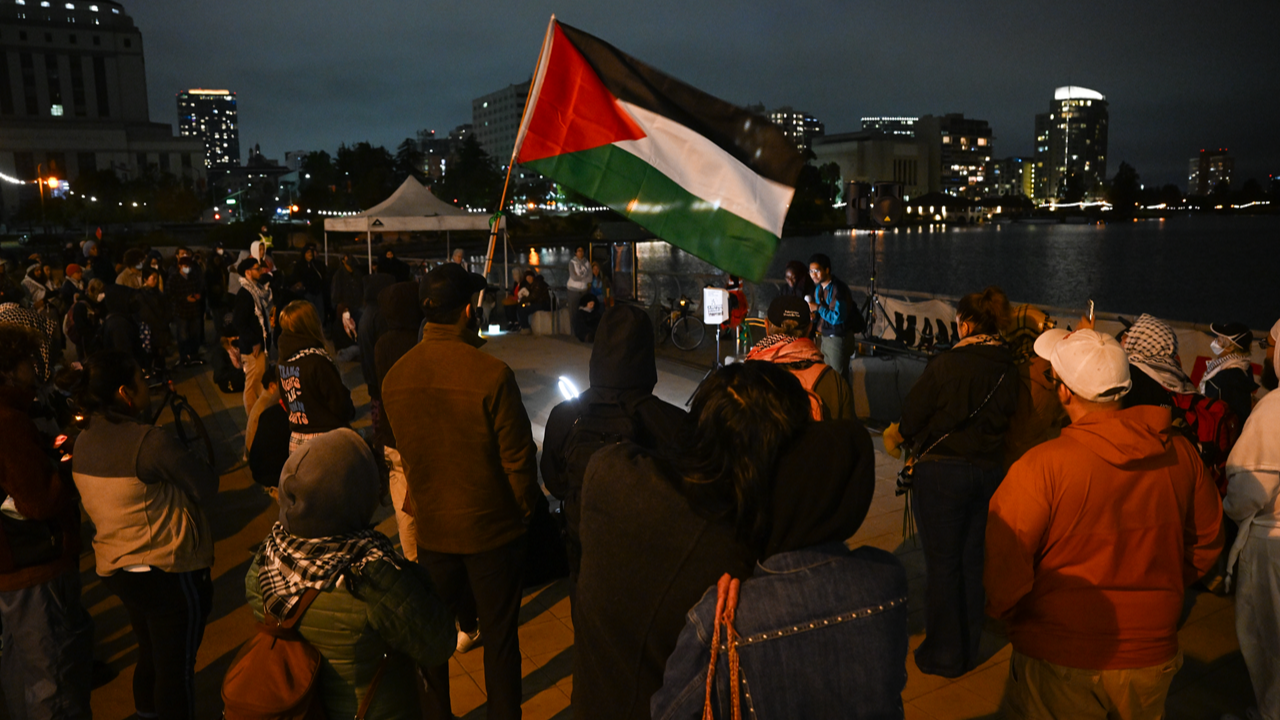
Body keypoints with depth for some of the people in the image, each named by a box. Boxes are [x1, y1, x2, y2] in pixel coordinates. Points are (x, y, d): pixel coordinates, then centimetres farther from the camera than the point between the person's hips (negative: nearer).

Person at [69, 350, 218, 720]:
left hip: (115, 567, 8)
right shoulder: (152, 442, -24)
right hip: (169, 571, -8)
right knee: (176, 668, 7)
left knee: (150, 654, 26)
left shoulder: (83, 443, 2)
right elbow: (206, 488, -16)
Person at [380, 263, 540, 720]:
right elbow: (518, 456, -17)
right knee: (499, 638, 12)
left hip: (431, 528, 4)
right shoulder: (491, 374, -23)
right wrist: (524, 509, 1)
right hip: (492, 528, -4)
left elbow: (403, 451, 4)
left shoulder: (395, 378, -7)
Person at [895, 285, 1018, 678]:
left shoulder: (946, 365, -17)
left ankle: (943, 655, 17)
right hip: (990, 469, 6)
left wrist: (921, 443, 9)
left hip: (942, 471, -5)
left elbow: (910, 421, -11)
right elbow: (1005, 417, 8)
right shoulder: (1008, 367, -1)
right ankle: (969, 649, 30)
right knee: (972, 560, 17)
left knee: (942, 562, 6)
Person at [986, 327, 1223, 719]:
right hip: (1152, 657, 5)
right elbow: (1206, 543, 9)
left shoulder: (1040, 466, -23)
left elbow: (1004, 568, -20)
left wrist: (1004, 610, 1)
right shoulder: (1181, 454, -6)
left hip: (1059, 661, -4)